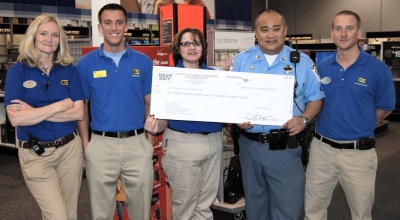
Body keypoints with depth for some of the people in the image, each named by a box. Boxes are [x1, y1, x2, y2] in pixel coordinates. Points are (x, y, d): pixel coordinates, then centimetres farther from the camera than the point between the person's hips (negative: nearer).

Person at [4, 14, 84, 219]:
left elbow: (78, 112, -7)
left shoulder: (69, 70, 2)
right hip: (35, 154, -3)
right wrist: (59, 106, -14)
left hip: (70, 149, 3)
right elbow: (16, 118, -15)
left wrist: (35, 112, -14)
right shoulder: (17, 71, -4)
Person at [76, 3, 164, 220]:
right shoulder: (86, 63, 0)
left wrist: (150, 140, -1)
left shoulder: (143, 62, 2)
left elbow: (150, 103, 7)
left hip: (137, 142, 1)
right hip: (101, 144, 0)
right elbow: (82, 105, 5)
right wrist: (85, 143, -3)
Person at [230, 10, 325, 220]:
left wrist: (303, 119, -16)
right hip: (249, 145, 2)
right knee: (254, 203, 20)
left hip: (285, 148, -2)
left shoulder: (302, 62, 0)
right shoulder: (241, 60, 3)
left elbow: (316, 99, 3)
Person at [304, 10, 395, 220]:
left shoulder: (378, 69, -8)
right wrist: (329, 127, 3)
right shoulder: (321, 67, 1)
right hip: (322, 149, 3)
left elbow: (384, 109, 2)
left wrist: (359, 129, 7)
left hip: (359, 153, -2)